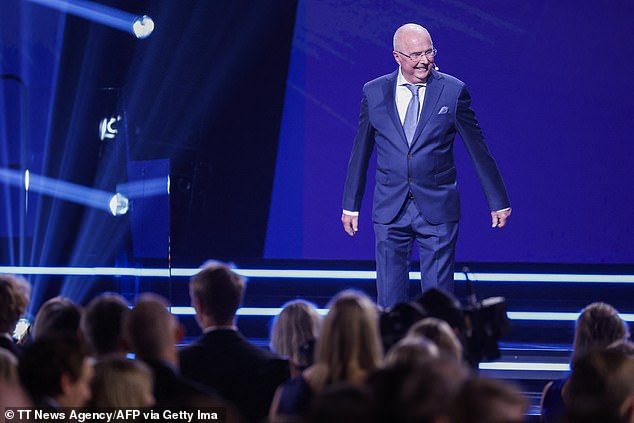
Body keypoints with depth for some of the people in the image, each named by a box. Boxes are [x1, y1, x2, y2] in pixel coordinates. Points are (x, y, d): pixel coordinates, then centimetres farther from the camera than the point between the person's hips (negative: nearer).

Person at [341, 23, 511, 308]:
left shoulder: (453, 91, -2)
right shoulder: (374, 92, 3)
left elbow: (478, 149, 3)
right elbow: (360, 152, 11)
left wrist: (498, 202, 6)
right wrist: (351, 205, 12)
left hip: (437, 210, -2)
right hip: (390, 210, 2)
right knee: (389, 298, 3)